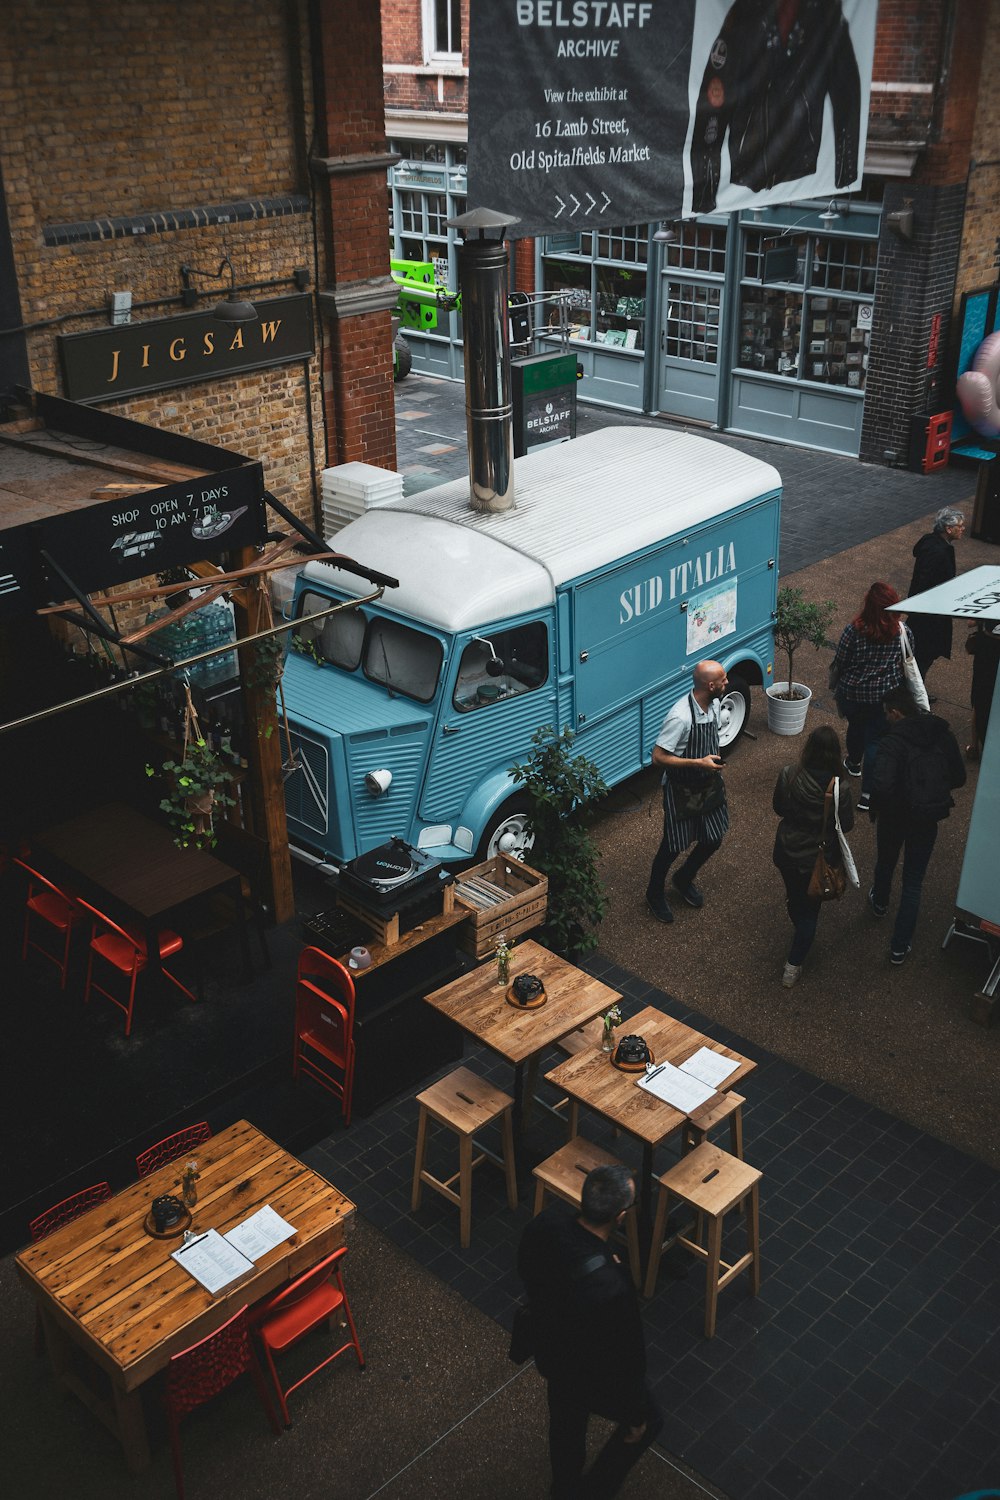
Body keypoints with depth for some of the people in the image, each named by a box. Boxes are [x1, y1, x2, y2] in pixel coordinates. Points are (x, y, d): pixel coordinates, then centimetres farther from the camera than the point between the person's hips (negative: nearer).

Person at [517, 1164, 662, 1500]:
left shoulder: (548, 1219, -28)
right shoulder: (612, 1288, -45)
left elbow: (525, 1270, -3)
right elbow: (626, 1359, -26)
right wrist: (636, 1415, -8)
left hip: (550, 1351, 6)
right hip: (593, 1375, -6)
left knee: (566, 1422, 35)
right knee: (648, 1422, 27)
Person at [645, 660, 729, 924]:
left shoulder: (713, 705, -5)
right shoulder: (681, 717, -31)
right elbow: (658, 757, -28)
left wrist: (718, 779, 18)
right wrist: (699, 763, -30)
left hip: (708, 784, 7)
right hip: (681, 790, -7)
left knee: (714, 837, 15)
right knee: (674, 845, 7)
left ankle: (684, 880, 41)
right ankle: (655, 893, 32)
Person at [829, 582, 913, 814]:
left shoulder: (854, 631, -20)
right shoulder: (903, 632, -13)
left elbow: (839, 664, -11)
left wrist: (833, 684, 10)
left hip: (851, 694, 0)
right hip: (884, 697, 0)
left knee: (856, 726, 28)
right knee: (875, 739, 7)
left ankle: (853, 762, 57)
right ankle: (868, 794, 4)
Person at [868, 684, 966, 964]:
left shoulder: (892, 741, -24)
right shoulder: (942, 734, -7)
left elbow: (881, 785, -35)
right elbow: (958, 778, -1)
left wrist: (878, 808, -14)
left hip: (895, 816, -3)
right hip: (928, 818, 3)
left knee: (885, 863, 29)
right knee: (913, 883, 13)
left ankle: (880, 902, 58)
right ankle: (900, 947, 16)